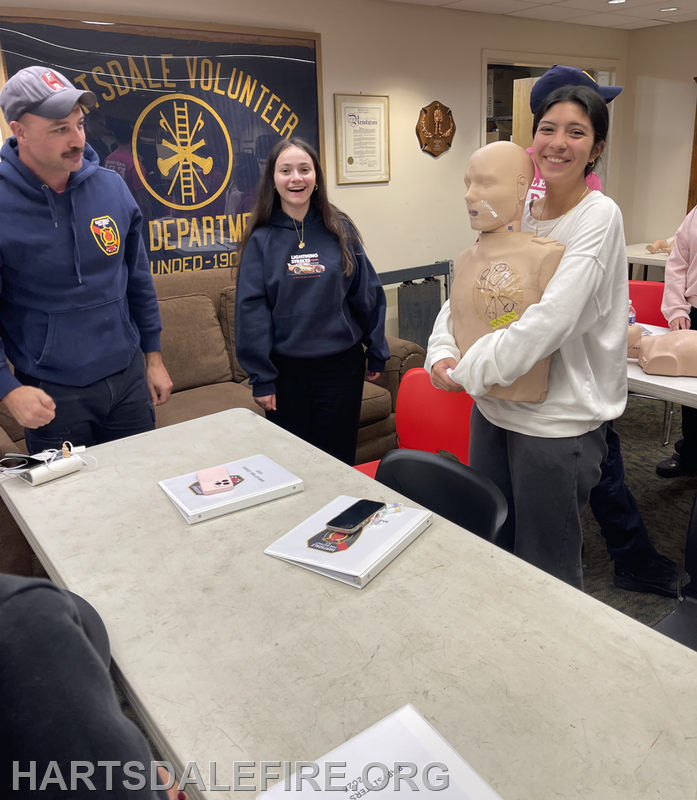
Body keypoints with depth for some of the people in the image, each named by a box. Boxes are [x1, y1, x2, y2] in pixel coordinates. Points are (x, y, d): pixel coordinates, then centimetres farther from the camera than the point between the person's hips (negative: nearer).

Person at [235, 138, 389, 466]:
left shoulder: (340, 230, 1)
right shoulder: (261, 239, -2)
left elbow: (367, 294, 6)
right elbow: (251, 311, -4)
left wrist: (377, 353, 7)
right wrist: (261, 378, -7)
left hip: (342, 365, 1)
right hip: (286, 371, -1)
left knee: (337, 458, 10)